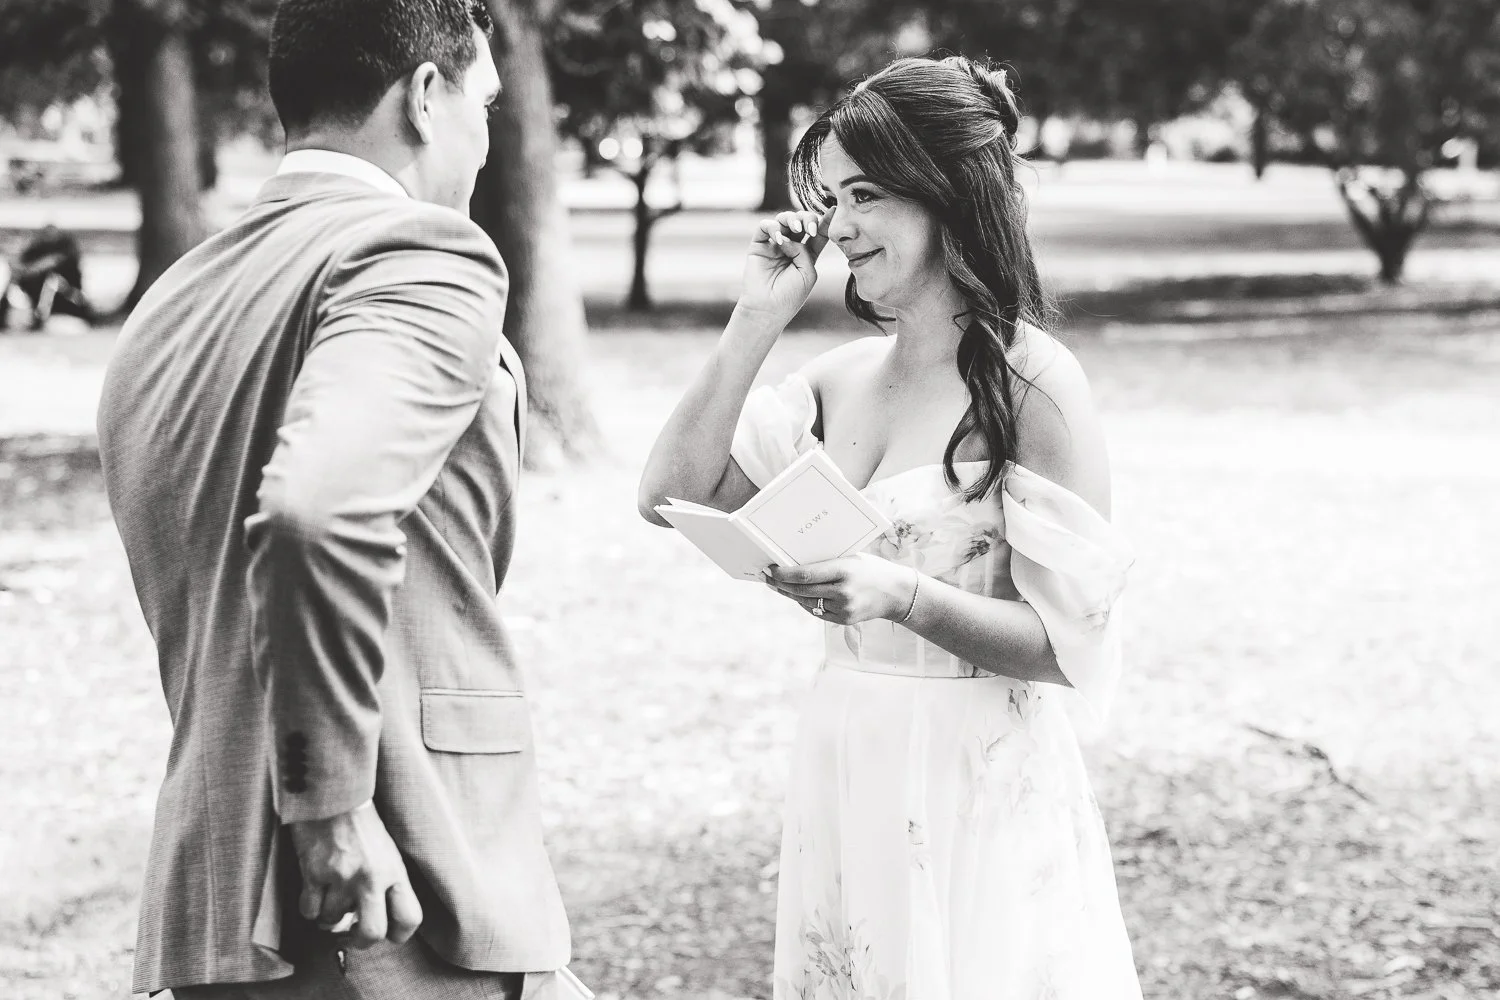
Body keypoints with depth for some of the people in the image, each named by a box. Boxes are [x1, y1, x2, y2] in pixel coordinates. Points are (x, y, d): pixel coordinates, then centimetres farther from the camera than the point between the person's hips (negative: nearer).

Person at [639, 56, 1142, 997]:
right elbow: (671, 495, 0)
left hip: (980, 793, -6)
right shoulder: (842, 377, 6)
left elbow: (1071, 644, -14)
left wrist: (901, 594, -28)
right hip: (844, 787, 6)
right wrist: (758, 318, -3)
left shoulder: (1030, 382, -12)